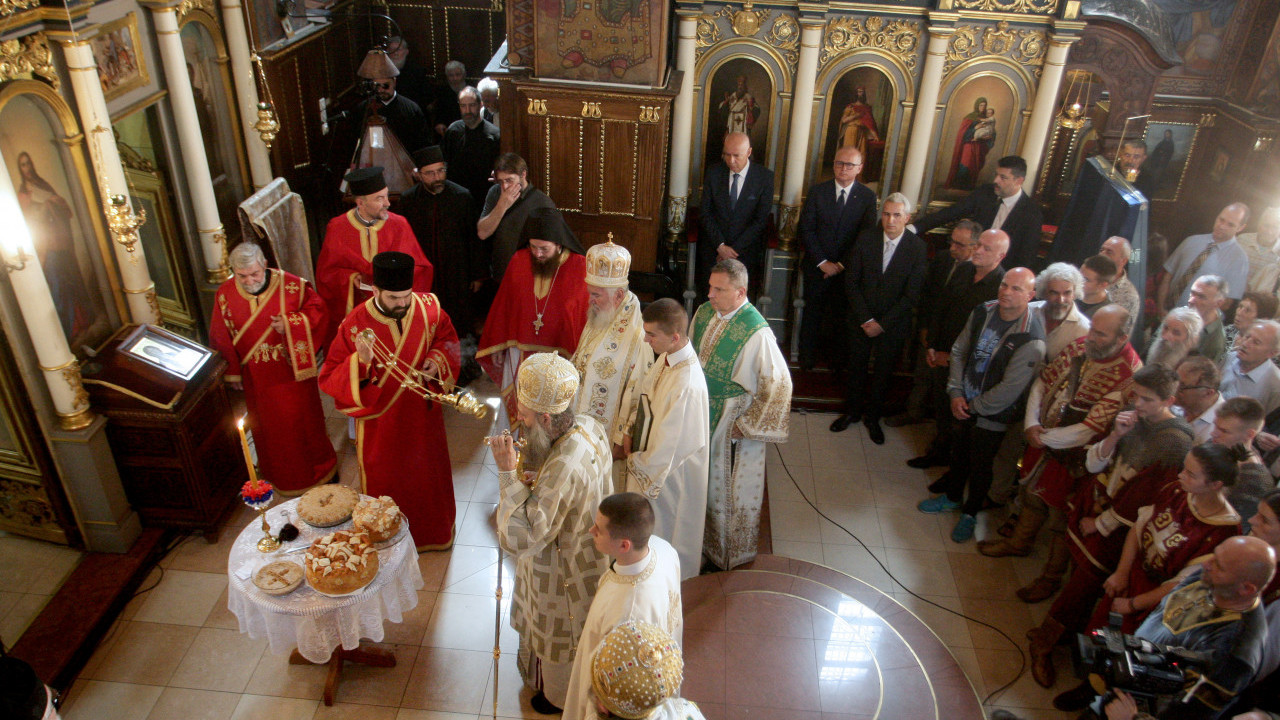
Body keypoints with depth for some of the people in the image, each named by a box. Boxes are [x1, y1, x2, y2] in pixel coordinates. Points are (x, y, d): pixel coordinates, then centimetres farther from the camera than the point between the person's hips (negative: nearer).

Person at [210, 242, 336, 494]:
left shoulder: (291, 285, -16)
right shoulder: (225, 295, -9)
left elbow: (317, 311, -7)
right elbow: (221, 337, 1)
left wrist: (289, 324, -23)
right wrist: (233, 371, 5)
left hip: (292, 370, -2)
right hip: (257, 376, 2)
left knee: (302, 417, 13)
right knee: (269, 425, 18)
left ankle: (316, 465, 36)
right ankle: (280, 474, 39)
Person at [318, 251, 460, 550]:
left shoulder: (428, 308, -15)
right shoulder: (355, 325, -23)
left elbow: (447, 338, 5)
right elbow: (329, 380, -19)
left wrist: (438, 360, -16)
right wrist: (360, 361, -37)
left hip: (423, 415, 3)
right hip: (381, 422, -3)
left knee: (429, 474, 24)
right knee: (385, 483, 17)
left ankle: (435, 532, 49)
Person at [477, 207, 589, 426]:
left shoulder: (578, 267, -13)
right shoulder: (519, 262, -4)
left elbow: (586, 315, -10)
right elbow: (502, 305, 4)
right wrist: (497, 346, 8)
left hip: (560, 355, -3)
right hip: (520, 351, 3)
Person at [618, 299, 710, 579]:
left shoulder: (687, 386, -35)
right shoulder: (667, 357, -7)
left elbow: (669, 444, -28)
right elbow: (640, 394, 9)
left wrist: (635, 462, -12)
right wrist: (629, 433, -4)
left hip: (669, 475, -8)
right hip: (648, 461, 9)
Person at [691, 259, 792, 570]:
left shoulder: (757, 333, -26)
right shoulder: (703, 314, -5)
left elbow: (779, 384, -20)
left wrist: (745, 425, -15)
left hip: (732, 425, -6)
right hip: (701, 415, 6)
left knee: (730, 488, 12)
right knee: (702, 482, 21)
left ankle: (730, 555, 35)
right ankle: (704, 539, 44)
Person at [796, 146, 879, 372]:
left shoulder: (868, 196, -2)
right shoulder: (817, 192, 0)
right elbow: (805, 230, -4)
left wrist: (843, 264, -11)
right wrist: (822, 262, -12)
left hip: (848, 269, 0)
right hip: (817, 267, 1)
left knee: (840, 317, 6)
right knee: (812, 313, 10)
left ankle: (836, 364, 20)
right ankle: (806, 363, 23)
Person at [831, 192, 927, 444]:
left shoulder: (918, 248, -13)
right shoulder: (865, 239, -7)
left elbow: (912, 295, -12)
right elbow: (851, 282, -4)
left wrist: (882, 324, -14)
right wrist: (865, 319, -11)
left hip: (893, 324, -1)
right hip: (861, 320, 2)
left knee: (883, 373, 12)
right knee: (856, 367, 15)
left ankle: (873, 417, 32)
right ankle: (852, 411, 36)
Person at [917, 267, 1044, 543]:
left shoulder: (1031, 341, -25)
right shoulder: (983, 312, -7)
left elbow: (1009, 390, -23)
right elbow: (959, 351, 3)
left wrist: (974, 406, -12)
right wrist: (956, 392, -6)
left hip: (992, 416, -5)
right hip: (964, 405, 5)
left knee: (980, 466, 12)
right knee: (958, 454, 24)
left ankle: (970, 514, 35)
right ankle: (952, 497, 48)